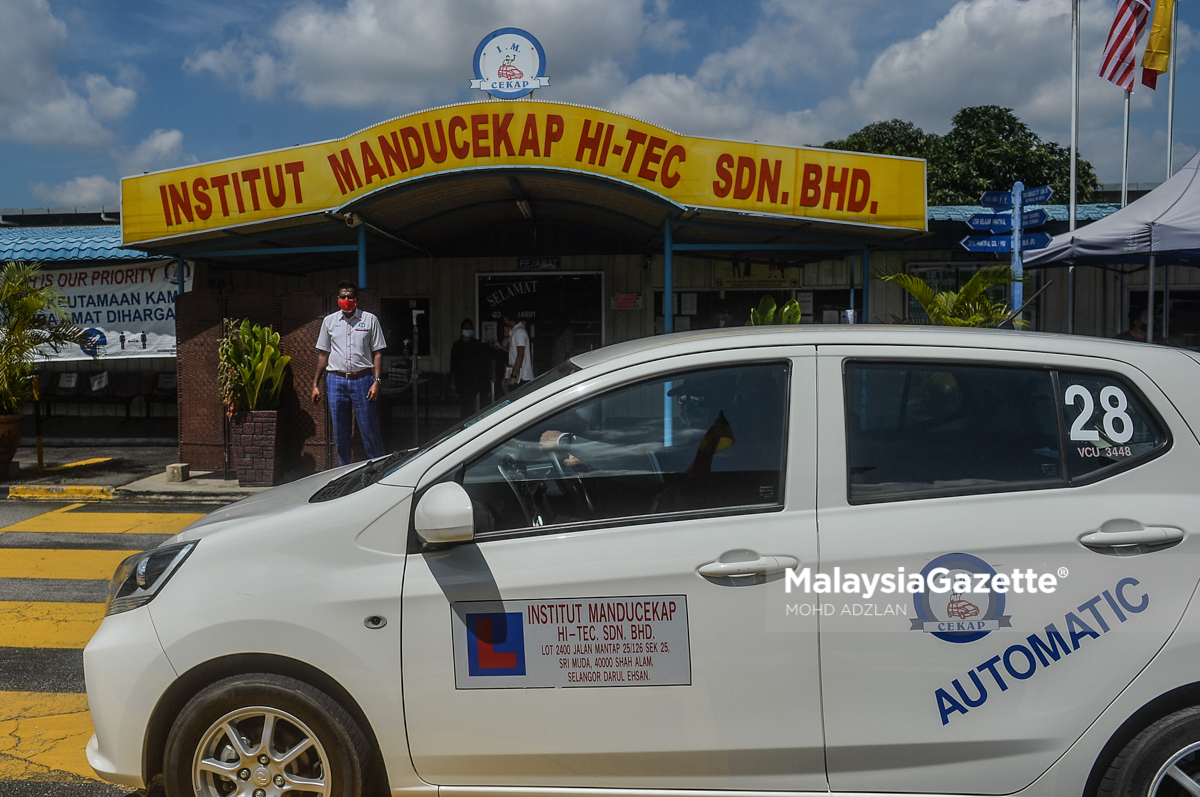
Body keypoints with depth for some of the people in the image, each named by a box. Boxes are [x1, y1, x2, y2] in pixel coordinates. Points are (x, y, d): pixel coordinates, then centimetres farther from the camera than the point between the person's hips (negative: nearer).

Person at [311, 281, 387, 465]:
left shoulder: (370, 320, 4)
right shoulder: (329, 321, 12)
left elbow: (377, 352, 2)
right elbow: (323, 354, 14)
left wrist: (377, 381, -8)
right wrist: (315, 384, 10)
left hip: (362, 380, -3)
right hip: (336, 380, 3)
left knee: (369, 429, -3)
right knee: (340, 432, 7)